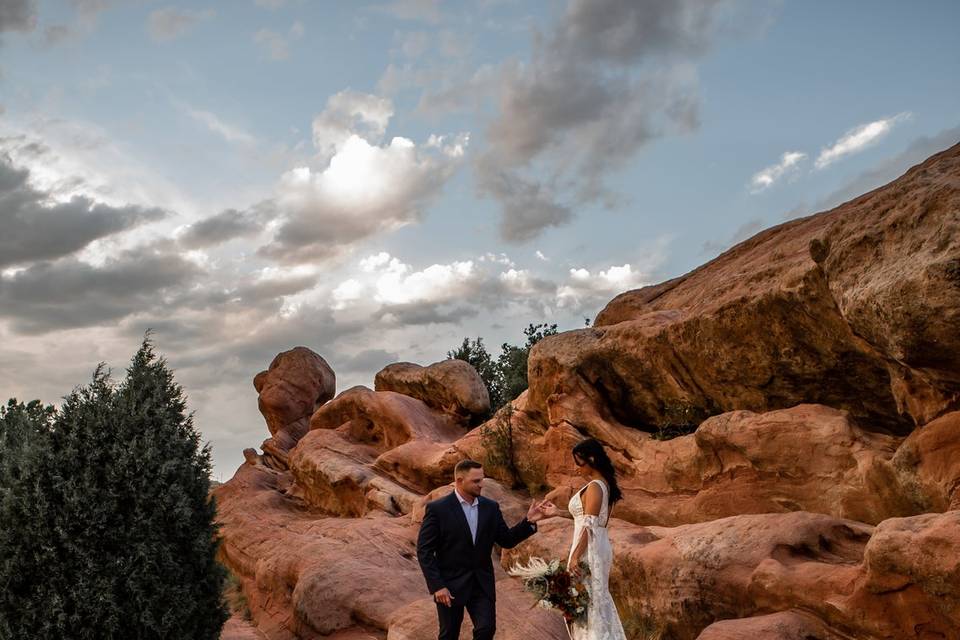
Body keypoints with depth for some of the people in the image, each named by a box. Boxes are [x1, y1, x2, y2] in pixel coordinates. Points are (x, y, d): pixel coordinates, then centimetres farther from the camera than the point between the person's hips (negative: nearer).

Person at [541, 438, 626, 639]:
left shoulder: (594, 487, -17)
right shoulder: (603, 484, 10)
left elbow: (589, 526, -21)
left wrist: (575, 555, -21)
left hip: (590, 549, -10)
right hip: (597, 547, 10)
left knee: (586, 600, -1)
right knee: (595, 599, 17)